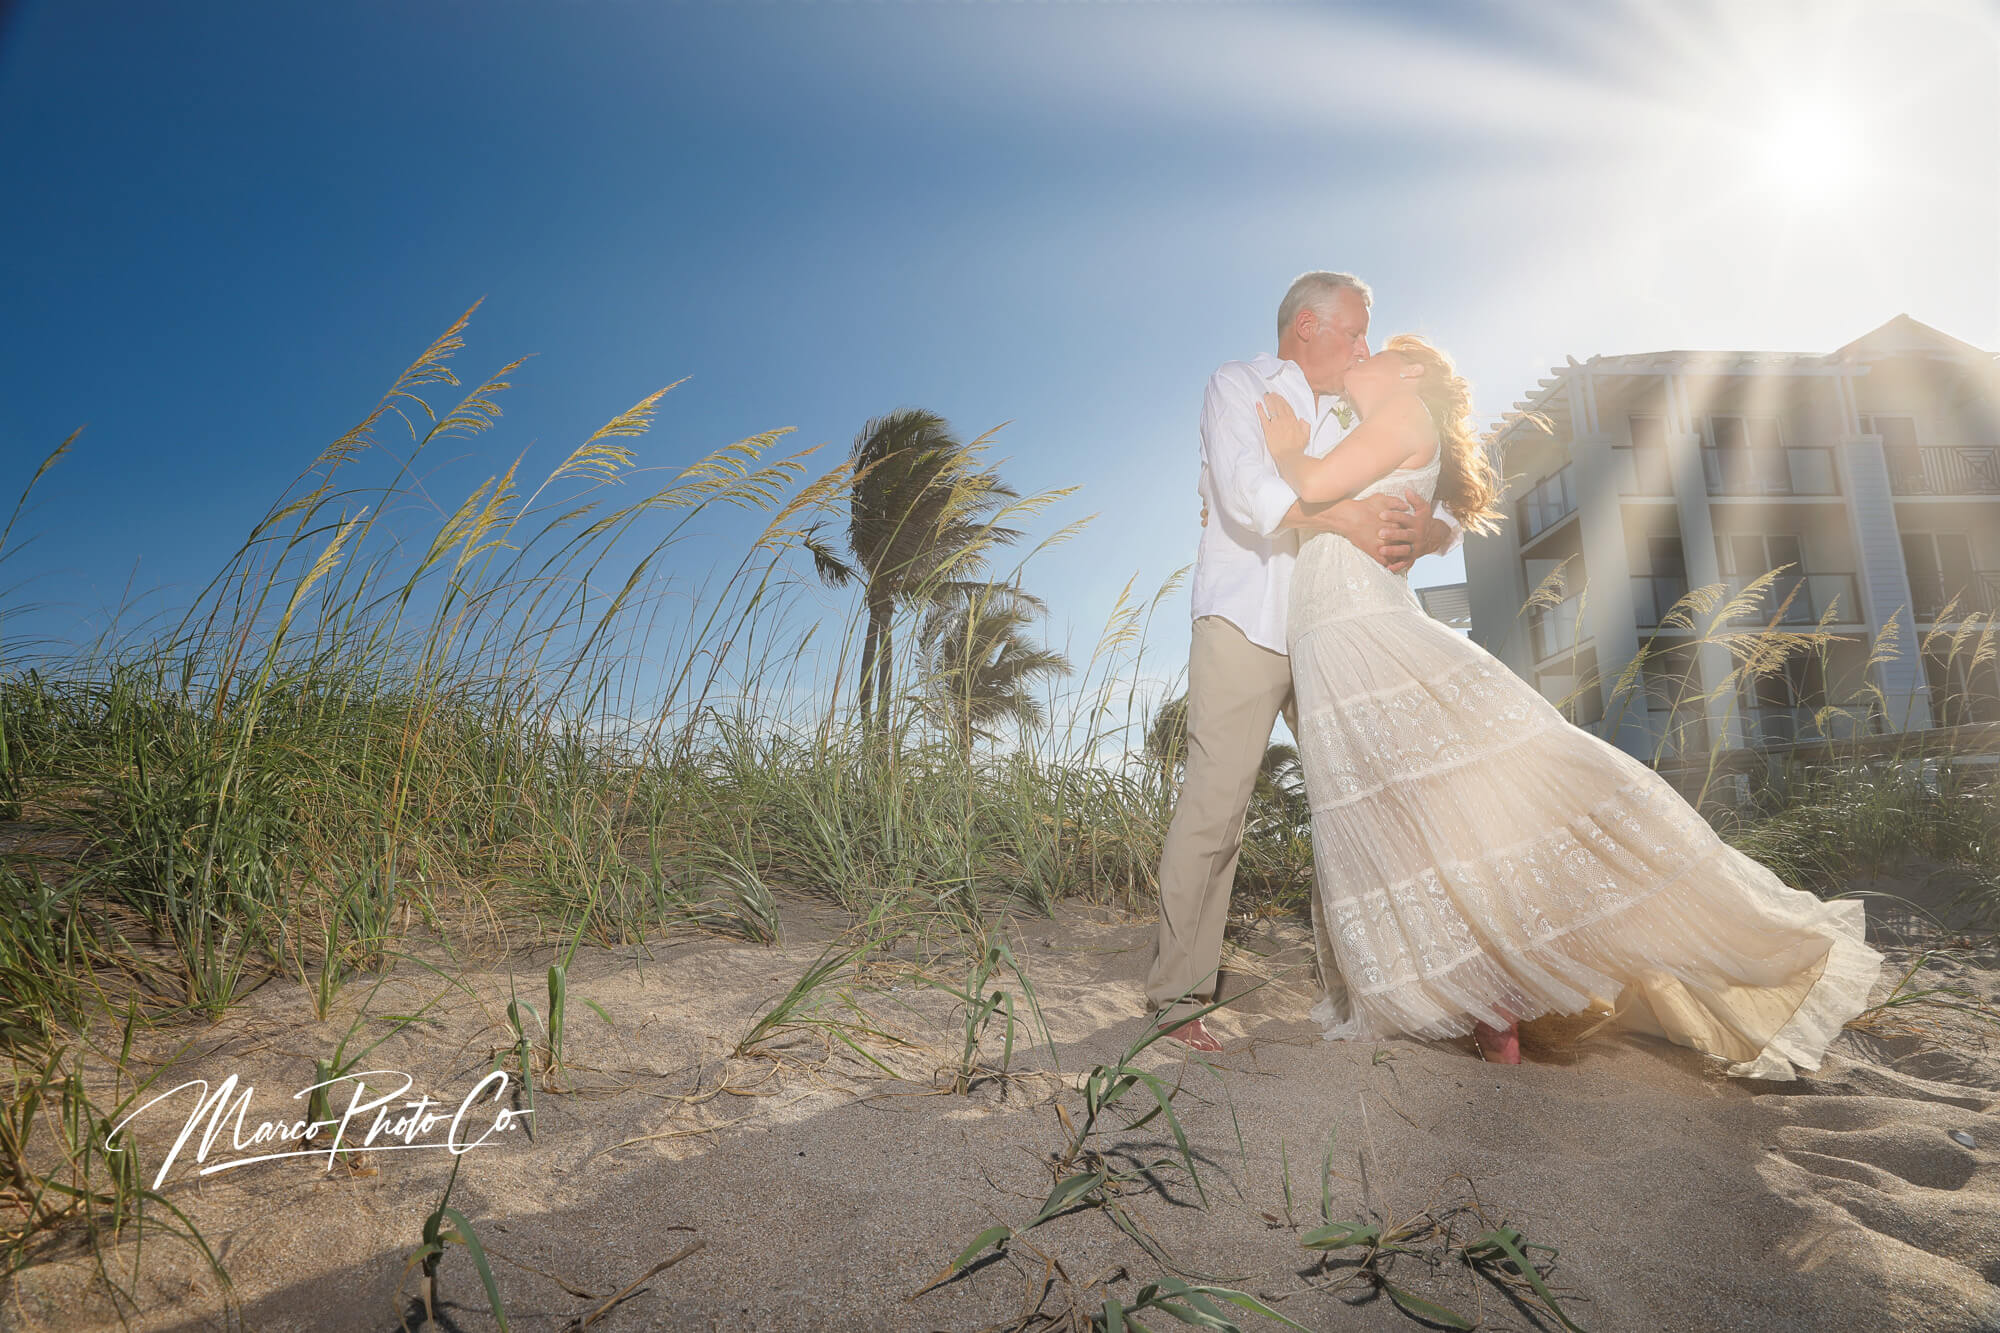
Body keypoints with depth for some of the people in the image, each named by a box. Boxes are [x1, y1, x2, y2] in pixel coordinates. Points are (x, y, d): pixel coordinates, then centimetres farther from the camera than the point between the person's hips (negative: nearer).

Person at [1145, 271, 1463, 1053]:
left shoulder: (1351, 420, 24)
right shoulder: (1238, 387, 8)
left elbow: (1446, 513, 18)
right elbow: (1246, 488, -13)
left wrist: (1426, 533, -5)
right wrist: (1345, 518, -18)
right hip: (1246, 628, -6)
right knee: (1213, 808, -12)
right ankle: (1179, 995, -5)